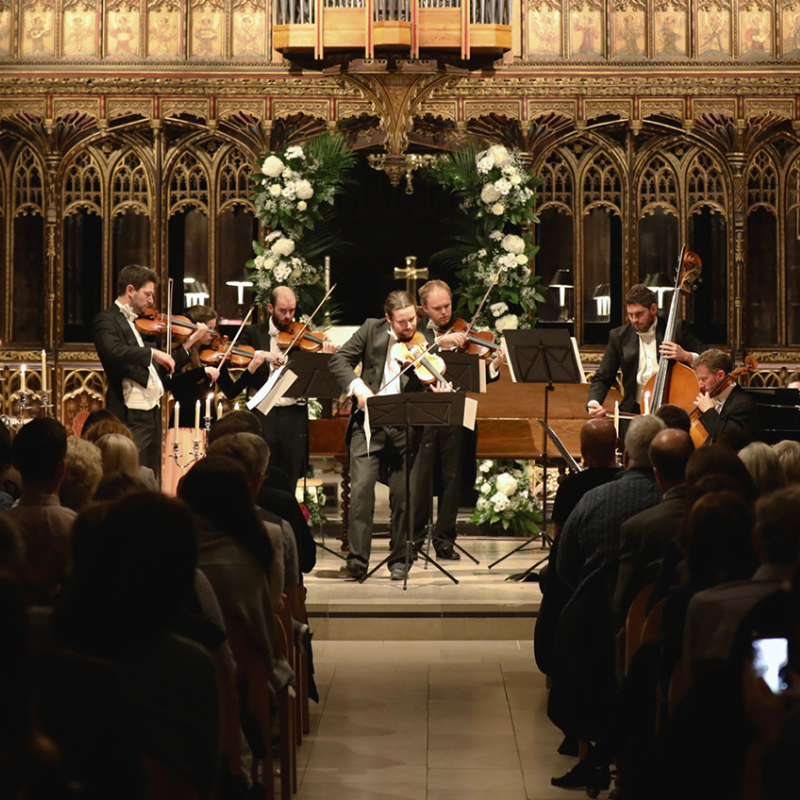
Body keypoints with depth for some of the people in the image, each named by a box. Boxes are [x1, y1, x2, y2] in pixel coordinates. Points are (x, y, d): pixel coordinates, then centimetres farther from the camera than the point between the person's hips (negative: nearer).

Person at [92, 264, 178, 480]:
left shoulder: (138, 324, 20)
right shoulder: (107, 320, -6)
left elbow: (155, 367, 26)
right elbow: (111, 351, -28)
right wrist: (152, 352, -26)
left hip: (152, 412, 9)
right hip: (132, 415, -9)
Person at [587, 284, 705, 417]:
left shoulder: (676, 330, 3)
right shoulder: (619, 337, 9)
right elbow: (602, 378, 12)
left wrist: (686, 356, -17)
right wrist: (593, 403, -7)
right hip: (634, 410, 3)